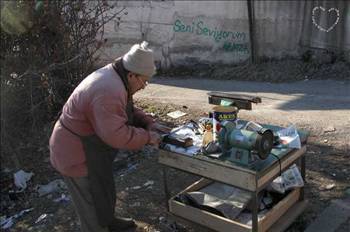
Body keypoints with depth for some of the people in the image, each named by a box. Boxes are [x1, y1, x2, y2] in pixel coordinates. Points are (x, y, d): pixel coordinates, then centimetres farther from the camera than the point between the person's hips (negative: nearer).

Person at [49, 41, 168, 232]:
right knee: (93, 203, 8)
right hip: (77, 155, -11)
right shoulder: (109, 92, -32)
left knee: (104, 190, 28)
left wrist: (148, 123, -2)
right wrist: (147, 137, -23)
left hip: (91, 150, 11)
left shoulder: (114, 79, 1)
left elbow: (128, 111, 12)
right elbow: (116, 134, -35)